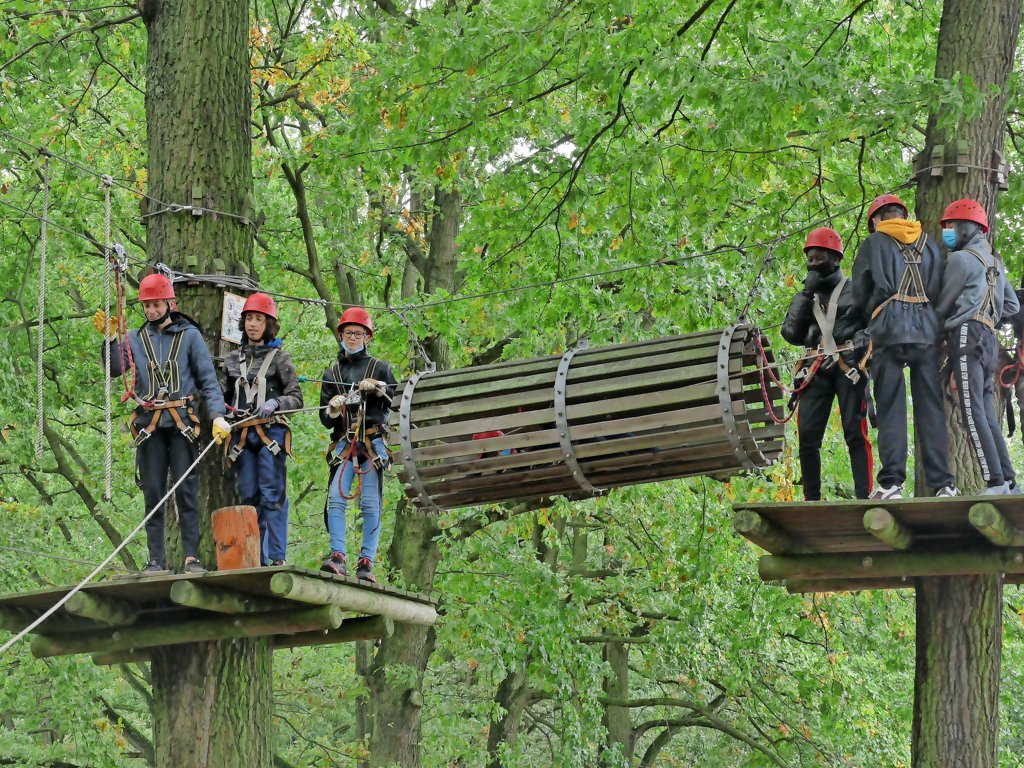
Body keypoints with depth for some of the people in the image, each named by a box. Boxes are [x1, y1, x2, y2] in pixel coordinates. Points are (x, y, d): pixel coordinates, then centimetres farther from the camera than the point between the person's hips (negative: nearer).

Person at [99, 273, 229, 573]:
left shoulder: (189, 335, 5)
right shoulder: (135, 338, 13)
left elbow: (208, 380, 2)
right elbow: (114, 370, 3)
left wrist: (218, 416, -10)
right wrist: (109, 340, -11)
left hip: (182, 422, -2)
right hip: (149, 424, 3)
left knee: (186, 490, -6)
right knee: (153, 493, 3)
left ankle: (191, 557, -7)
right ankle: (155, 559, 6)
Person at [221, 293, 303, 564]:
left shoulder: (279, 357, 4)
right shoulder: (233, 359, 16)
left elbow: (296, 398, 0)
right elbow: (225, 397, 23)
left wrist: (275, 402, -17)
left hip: (270, 432, -4)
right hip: (242, 436, 4)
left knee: (272, 495, -9)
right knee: (249, 498, 3)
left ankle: (277, 558, -10)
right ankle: (257, 560, 6)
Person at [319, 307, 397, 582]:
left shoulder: (380, 368, 13)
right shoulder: (331, 373, 18)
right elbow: (325, 419, 16)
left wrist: (379, 389, -7)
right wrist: (332, 409, -7)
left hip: (373, 443, -2)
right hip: (344, 443, 2)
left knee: (371, 504, -5)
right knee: (336, 499, -15)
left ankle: (366, 562, -5)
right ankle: (337, 557, -18)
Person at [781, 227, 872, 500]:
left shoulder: (855, 291, 10)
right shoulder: (806, 296, 20)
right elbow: (791, 333, 7)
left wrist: (864, 339, -12)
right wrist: (806, 294, 1)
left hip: (848, 365, -3)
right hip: (816, 369, 4)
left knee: (855, 432, -9)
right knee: (807, 434, -4)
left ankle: (864, 495, -9)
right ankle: (812, 498, 3)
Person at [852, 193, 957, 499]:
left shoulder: (874, 243, 9)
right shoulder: (929, 244, 19)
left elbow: (860, 295, 11)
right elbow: (941, 291, 16)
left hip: (889, 329, -3)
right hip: (927, 330, 3)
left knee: (891, 409, -3)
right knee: (931, 408, 3)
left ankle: (891, 483, -9)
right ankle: (942, 482, -1)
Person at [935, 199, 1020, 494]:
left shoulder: (961, 259, -3)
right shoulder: (995, 262, 23)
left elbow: (942, 306, -1)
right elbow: (1012, 306, 28)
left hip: (967, 335, -9)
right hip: (990, 339, 9)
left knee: (973, 413, -13)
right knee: (987, 416, 7)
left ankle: (995, 482, -22)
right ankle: (1009, 482, 0)